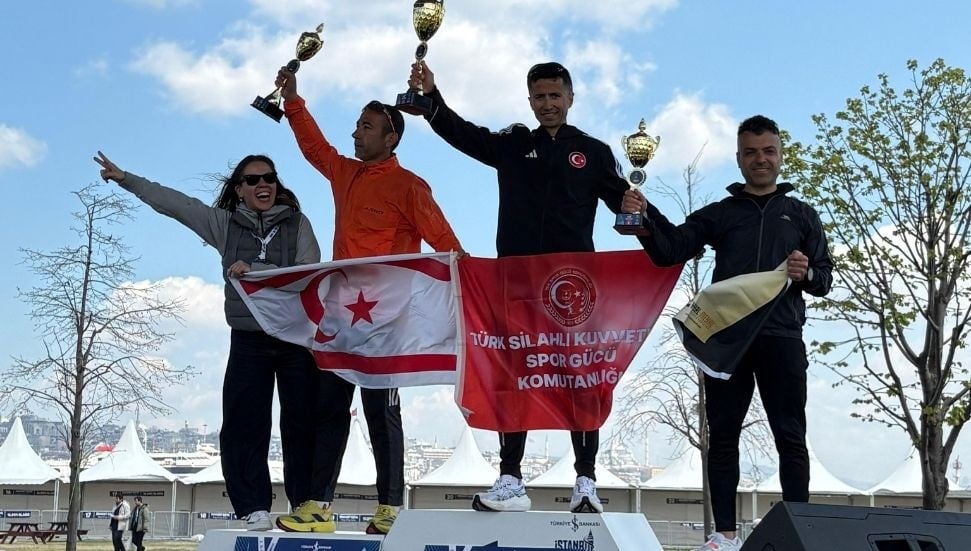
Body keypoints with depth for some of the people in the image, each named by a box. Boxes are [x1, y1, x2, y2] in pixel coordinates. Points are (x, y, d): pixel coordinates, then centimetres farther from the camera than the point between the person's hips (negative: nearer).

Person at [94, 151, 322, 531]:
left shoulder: (297, 223, 5)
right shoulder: (225, 223, 12)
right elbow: (174, 202, 16)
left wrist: (255, 270, -19)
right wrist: (125, 179, 18)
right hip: (249, 340, 2)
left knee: (301, 424, -1)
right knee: (242, 424, -5)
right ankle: (254, 508, -2)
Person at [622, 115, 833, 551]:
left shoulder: (801, 215, 16)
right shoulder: (719, 213, 14)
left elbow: (826, 278, 12)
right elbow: (668, 252, 3)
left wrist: (807, 274, -11)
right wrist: (645, 217, -15)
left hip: (781, 338, 0)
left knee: (790, 436, 0)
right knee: (722, 434, 1)